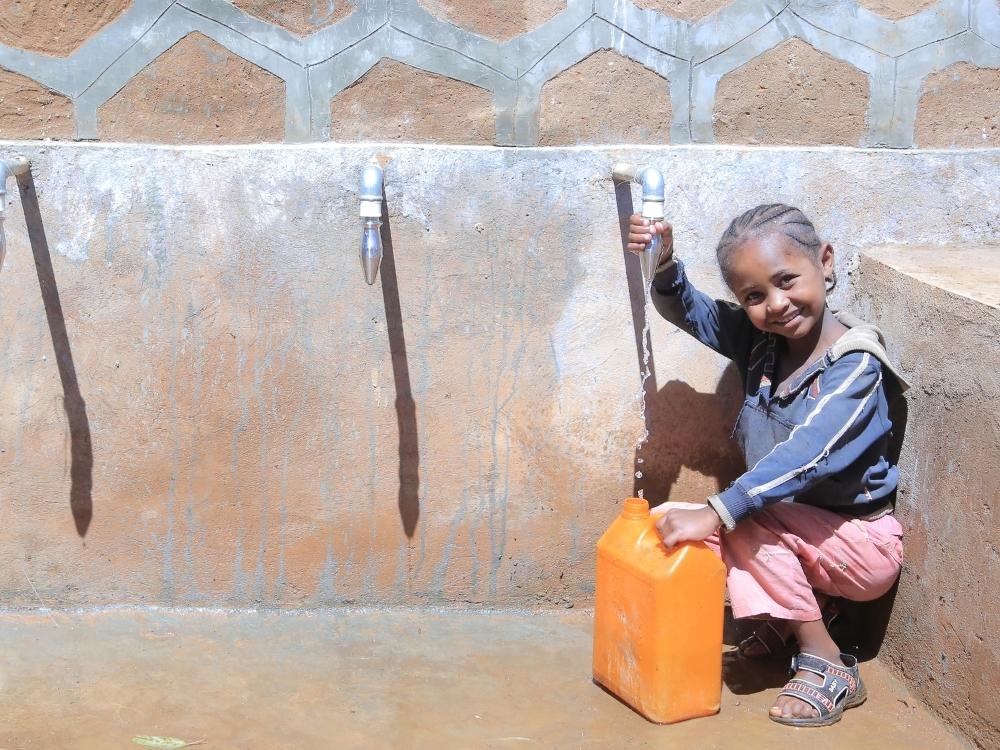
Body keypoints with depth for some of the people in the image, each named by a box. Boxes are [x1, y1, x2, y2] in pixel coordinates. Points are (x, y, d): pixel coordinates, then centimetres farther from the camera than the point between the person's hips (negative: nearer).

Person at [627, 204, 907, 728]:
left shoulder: (855, 366, -24)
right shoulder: (761, 340, -3)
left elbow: (805, 456, -37)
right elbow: (688, 311, 7)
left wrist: (715, 513, -45)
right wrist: (665, 267, -16)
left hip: (863, 544, -7)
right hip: (802, 533, 7)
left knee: (742, 521, -27)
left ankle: (828, 666, -17)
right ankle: (798, 609, 7)